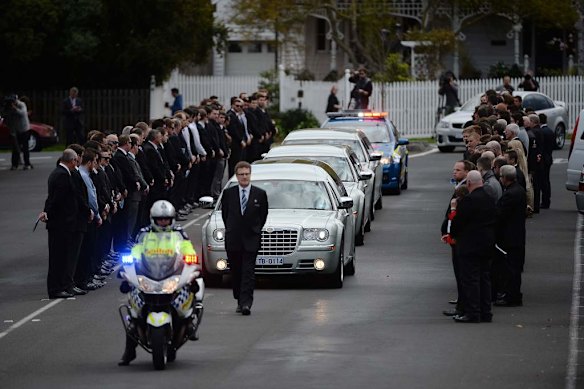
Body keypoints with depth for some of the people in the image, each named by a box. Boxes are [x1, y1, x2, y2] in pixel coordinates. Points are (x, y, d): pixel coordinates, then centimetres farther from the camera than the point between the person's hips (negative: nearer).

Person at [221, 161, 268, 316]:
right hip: (233, 240, 2)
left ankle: (246, 303, -16)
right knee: (236, 272, 7)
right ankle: (240, 301, 18)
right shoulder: (228, 193, 3)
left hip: (251, 240, -2)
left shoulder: (260, 194, 1)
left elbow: (263, 214, 11)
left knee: (248, 273, -9)